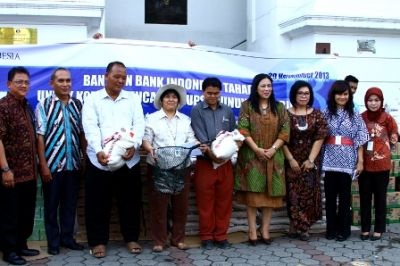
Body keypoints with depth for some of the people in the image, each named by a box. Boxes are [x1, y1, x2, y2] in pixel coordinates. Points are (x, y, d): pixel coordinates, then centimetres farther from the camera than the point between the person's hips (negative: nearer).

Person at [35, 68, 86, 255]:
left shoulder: (77, 105, 7)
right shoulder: (44, 105, -3)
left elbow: (82, 134, 10)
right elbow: (40, 137, -7)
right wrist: (43, 165, -12)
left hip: (73, 164, 3)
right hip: (52, 164, -3)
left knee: (70, 203, 12)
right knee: (51, 204, 8)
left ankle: (67, 237, 27)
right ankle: (53, 241, 21)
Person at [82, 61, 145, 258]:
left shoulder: (133, 99, 12)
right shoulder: (92, 99, 6)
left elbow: (139, 125, 1)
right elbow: (90, 128, -7)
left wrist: (134, 146, -18)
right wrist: (98, 151, -23)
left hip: (129, 160, 2)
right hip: (100, 160, -2)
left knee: (130, 201, 9)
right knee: (98, 203, 4)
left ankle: (131, 238, 24)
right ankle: (98, 241, 18)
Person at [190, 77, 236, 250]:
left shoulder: (227, 111, 11)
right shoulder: (197, 110, 0)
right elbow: (200, 136, -10)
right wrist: (211, 154, -23)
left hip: (225, 162, 3)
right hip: (205, 162, -3)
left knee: (224, 200, 7)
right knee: (205, 201, 4)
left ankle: (221, 235, 19)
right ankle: (206, 236, 15)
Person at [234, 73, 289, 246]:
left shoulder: (279, 107, 8)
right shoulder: (247, 106, 1)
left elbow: (285, 131, 2)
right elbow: (243, 130, -7)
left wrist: (273, 149, -11)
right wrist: (257, 149, -15)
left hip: (273, 156, 3)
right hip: (251, 156, -3)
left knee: (270, 193, 3)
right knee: (252, 193, -3)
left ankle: (265, 230, 11)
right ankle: (252, 231, 3)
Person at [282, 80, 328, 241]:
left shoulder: (317, 115, 4)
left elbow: (319, 138, -2)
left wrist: (311, 159, -10)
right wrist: (290, 159, -10)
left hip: (310, 160, 1)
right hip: (291, 160, -1)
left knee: (309, 193, 2)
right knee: (293, 193, 1)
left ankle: (304, 227, 11)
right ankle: (294, 226, 11)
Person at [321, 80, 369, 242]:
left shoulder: (354, 115, 3)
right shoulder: (326, 113, 4)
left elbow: (359, 140, 2)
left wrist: (360, 161, -2)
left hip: (347, 160, -1)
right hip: (330, 160, 1)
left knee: (345, 195, 5)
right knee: (330, 195, 5)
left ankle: (343, 229, 16)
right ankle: (331, 228, 17)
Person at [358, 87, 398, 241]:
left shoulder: (387, 118, -6)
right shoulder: (361, 118, 0)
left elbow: (394, 139, 6)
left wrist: (381, 146, 0)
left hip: (382, 164, -2)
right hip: (364, 164, 2)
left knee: (380, 197, 7)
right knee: (365, 197, 8)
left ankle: (379, 229, 17)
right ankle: (365, 228, 19)